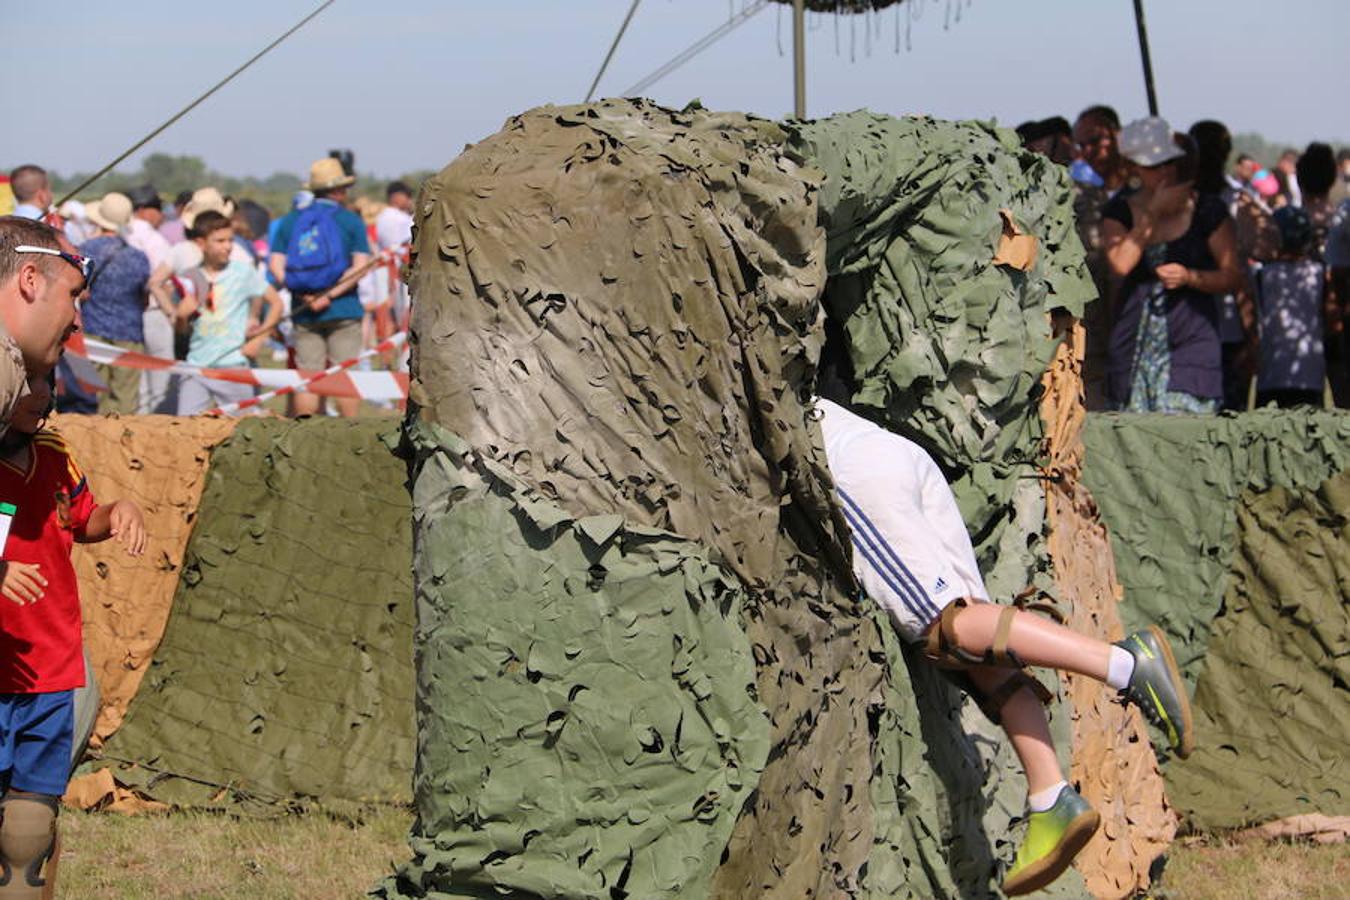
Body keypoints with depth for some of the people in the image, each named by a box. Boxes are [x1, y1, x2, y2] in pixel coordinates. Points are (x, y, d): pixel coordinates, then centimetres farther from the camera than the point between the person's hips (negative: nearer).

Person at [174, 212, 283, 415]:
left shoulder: (244, 272, -1)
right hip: (197, 365, 3)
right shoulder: (191, 278, 6)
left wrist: (259, 339, -3)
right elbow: (182, 329, 14)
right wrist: (182, 315, -9)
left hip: (233, 364, -3)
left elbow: (276, 303, 5)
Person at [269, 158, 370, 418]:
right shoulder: (351, 220, 0)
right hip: (343, 312, -3)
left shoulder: (290, 221, 9)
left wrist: (302, 296, -7)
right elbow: (360, 265, -10)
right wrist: (331, 295, -13)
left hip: (304, 315, 3)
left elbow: (276, 265, 1)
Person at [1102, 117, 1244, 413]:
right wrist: (1154, 212, -6)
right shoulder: (1120, 211, 9)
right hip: (1134, 344, 2)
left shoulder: (1207, 210, 5)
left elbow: (1233, 277, 6)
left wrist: (1189, 277, -11)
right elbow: (1120, 264, -10)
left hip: (1191, 338, -2)